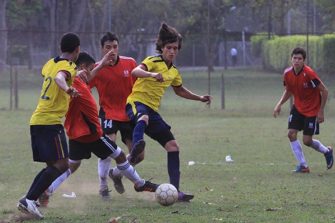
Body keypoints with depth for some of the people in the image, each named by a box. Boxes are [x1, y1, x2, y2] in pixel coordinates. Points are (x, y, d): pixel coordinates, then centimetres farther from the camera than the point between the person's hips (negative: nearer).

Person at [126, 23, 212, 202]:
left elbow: (179, 90, 37)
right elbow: (135, 72, -29)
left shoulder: (174, 72, 16)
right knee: (143, 118, -45)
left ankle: (175, 190, 2)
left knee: (173, 146, 0)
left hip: (153, 110, 8)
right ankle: (135, 150, -70)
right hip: (137, 102, -8)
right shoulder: (153, 62, -8)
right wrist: (152, 75, -48)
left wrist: (199, 98, 28)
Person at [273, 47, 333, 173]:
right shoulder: (287, 73, -8)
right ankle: (303, 165, 1)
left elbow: (324, 91, -18)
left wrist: (321, 111, -17)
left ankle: (327, 151, 27)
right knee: (291, 134, -10)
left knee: (307, 141, -4)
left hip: (312, 110, -5)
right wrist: (279, 104, -4)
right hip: (298, 108, 5)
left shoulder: (309, 74, -26)